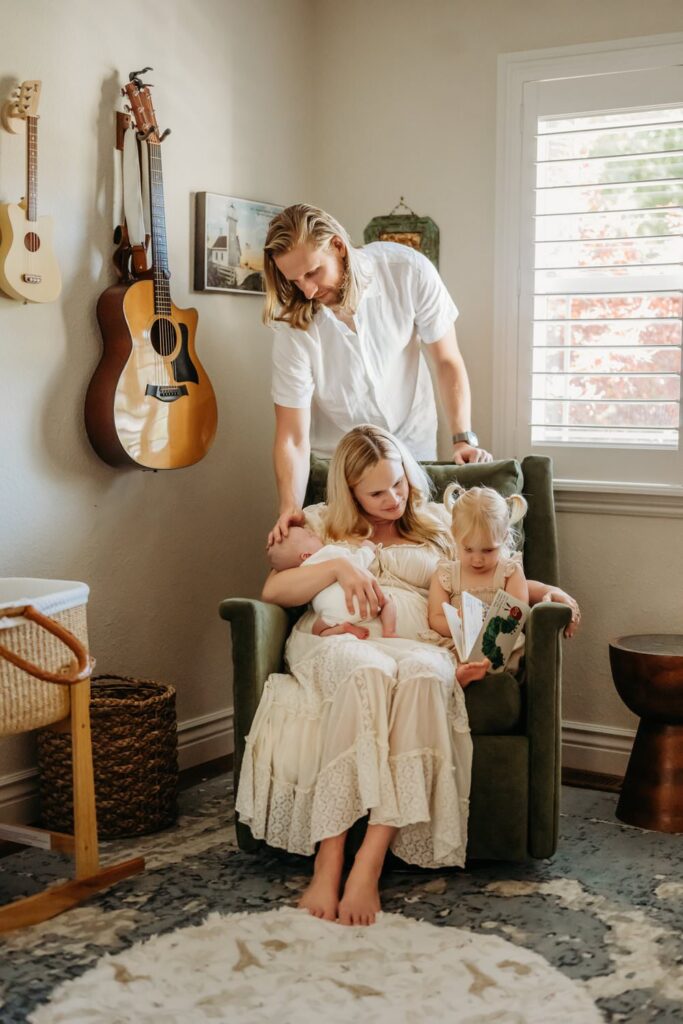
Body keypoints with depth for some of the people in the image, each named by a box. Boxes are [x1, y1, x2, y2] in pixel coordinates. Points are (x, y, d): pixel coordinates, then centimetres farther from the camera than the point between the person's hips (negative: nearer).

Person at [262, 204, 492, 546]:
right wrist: (290, 509, -37)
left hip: (412, 445, 1)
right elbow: (293, 438, -23)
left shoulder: (409, 271, -20)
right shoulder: (294, 325, -23)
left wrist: (463, 438, -19)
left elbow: (447, 361, -9)